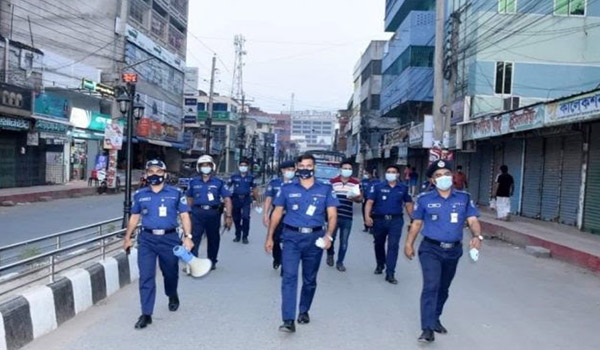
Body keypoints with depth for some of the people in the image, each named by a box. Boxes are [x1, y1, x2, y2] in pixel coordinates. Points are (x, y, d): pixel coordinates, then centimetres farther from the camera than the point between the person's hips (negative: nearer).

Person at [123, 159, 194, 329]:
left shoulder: (176, 193, 0)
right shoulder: (139, 195, 6)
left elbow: (184, 216, -1)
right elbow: (134, 217, 16)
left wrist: (188, 237, -10)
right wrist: (127, 238, 17)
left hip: (169, 239, -1)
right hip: (147, 239, 1)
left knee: (170, 273, 16)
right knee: (146, 277, -4)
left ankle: (172, 296, 47)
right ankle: (146, 314, 3)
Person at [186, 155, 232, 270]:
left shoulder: (219, 182, 1)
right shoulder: (193, 182, 7)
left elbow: (227, 199, -2)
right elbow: (190, 198, 16)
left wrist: (228, 216, -10)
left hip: (213, 213, 0)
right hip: (197, 213, 0)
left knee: (213, 239, 12)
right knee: (194, 238, -9)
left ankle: (212, 262, 28)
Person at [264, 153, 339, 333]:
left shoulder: (326, 189, 4)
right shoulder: (287, 189, 4)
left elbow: (332, 215, -1)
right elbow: (277, 213, 9)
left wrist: (328, 235, -17)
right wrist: (270, 237, 7)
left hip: (315, 238, 1)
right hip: (291, 237, -1)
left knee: (310, 279, 13)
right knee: (289, 276, -11)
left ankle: (304, 311, 34)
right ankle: (288, 320, -13)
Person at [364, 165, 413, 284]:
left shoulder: (403, 188, 4)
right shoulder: (378, 187, -2)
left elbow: (408, 204, 10)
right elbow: (369, 202, -8)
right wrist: (367, 216, -21)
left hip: (396, 220, 0)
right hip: (379, 219, 1)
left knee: (393, 245, -8)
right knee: (379, 244, 16)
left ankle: (390, 273, -4)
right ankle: (380, 265, 41)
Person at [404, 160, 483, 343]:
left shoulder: (464, 198, 1)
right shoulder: (424, 199, -4)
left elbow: (473, 220, -6)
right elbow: (417, 223, 4)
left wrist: (477, 236, -25)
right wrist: (409, 244, 3)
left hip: (453, 250, 4)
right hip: (431, 249, -3)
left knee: (443, 288, 18)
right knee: (431, 286, -16)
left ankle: (435, 319, 38)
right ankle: (428, 328, -15)